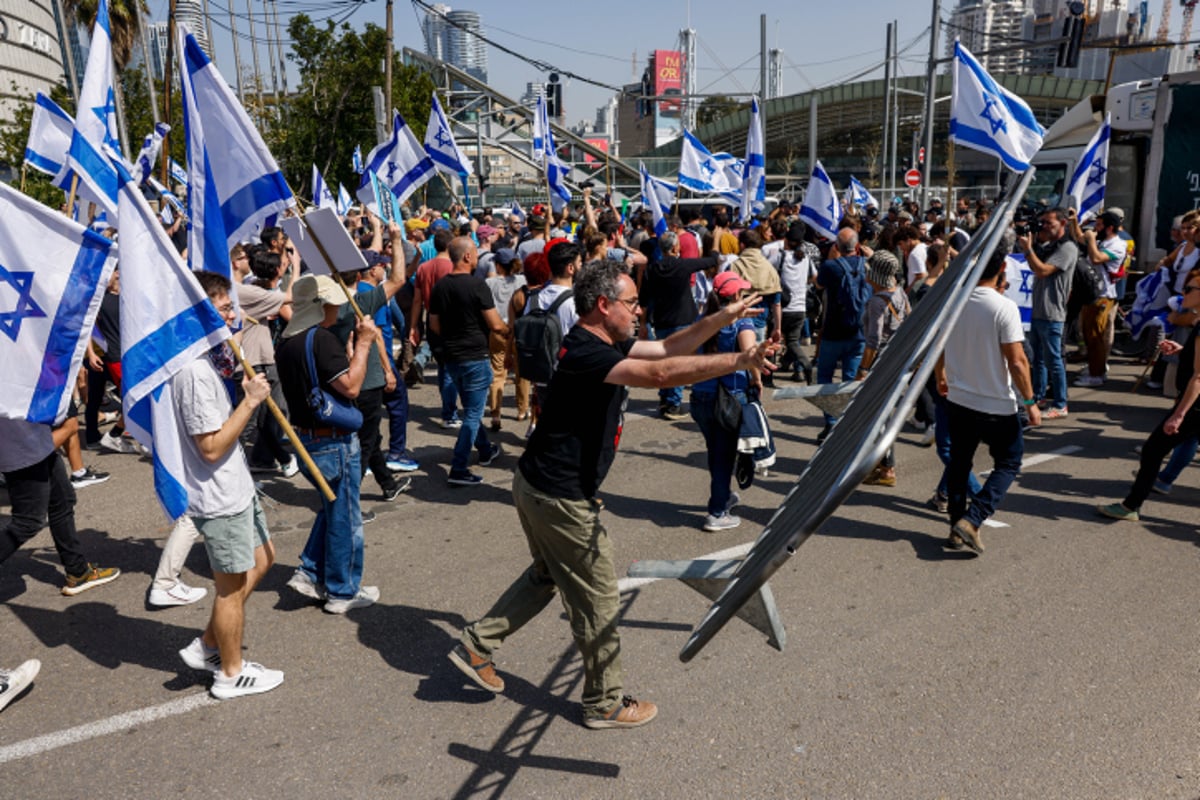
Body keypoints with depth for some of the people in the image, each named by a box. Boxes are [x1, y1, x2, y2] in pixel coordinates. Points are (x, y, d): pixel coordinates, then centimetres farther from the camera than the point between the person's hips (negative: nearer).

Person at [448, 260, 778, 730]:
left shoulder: (604, 344, 6)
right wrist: (739, 361, -37)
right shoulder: (586, 354, -26)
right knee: (597, 600, 6)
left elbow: (667, 349, 11)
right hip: (561, 497, -10)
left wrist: (722, 319, 3)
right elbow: (661, 374, -38)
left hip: (538, 485, 10)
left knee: (548, 575, 27)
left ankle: (477, 645, 33)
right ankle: (605, 703, 23)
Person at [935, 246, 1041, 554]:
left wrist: (940, 378, 26)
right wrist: (1030, 402, -7)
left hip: (957, 400, 5)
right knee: (1008, 464, 12)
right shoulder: (1004, 307, -18)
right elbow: (1017, 362, -18)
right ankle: (971, 520, -3)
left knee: (959, 462, 18)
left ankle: (957, 529, 23)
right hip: (996, 406, -5)